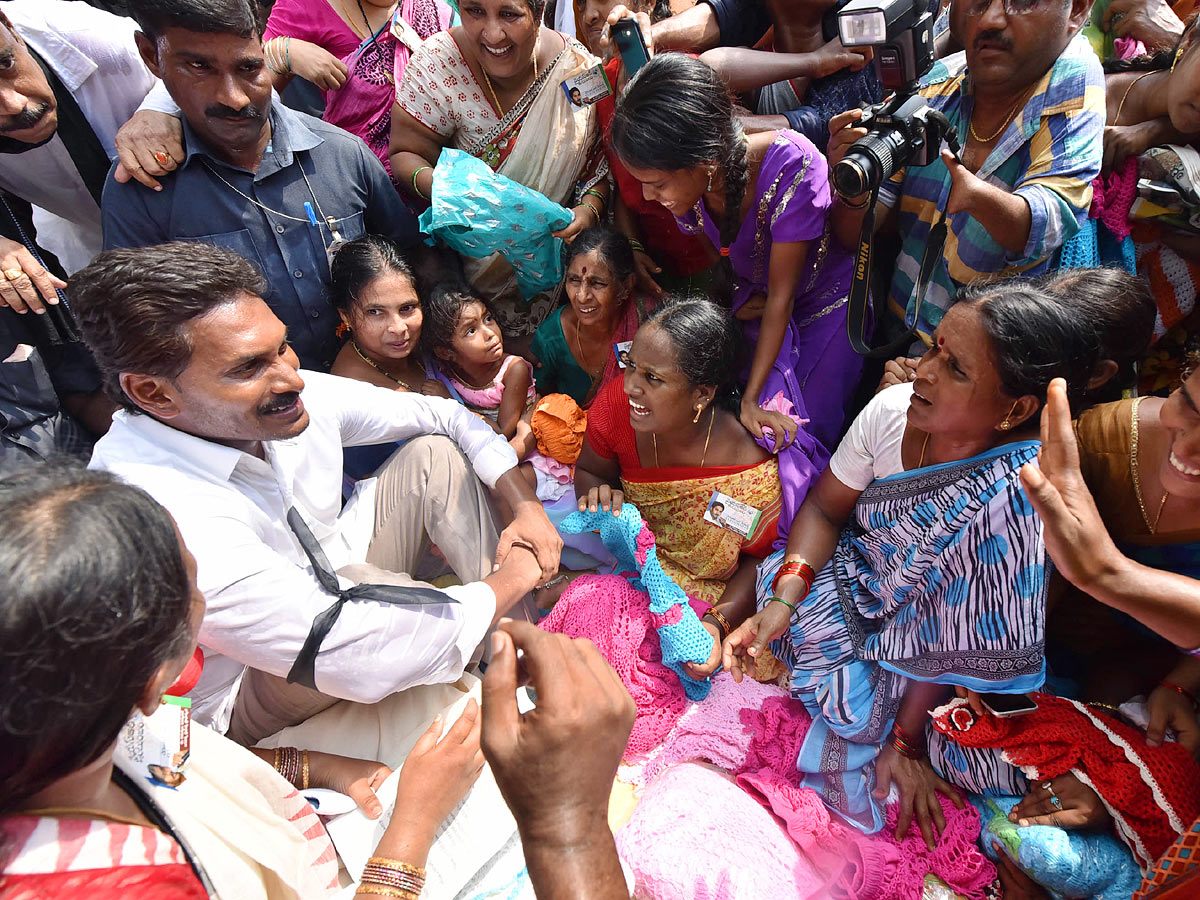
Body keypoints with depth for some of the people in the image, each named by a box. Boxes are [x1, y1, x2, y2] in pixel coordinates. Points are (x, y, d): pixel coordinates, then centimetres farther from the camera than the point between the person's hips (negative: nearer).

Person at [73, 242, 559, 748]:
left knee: (434, 453, -6)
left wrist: (525, 505, -12)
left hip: (330, 596, 7)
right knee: (356, 583, -37)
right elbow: (363, 665, -39)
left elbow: (445, 415, -1)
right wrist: (516, 575, -26)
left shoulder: (294, 395, -17)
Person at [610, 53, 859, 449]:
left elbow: (781, 297, -29)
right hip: (754, 303, 4)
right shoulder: (683, 180, -21)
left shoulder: (789, 166, -37)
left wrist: (751, 398, -28)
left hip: (824, 302, -4)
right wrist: (735, 301, -17)